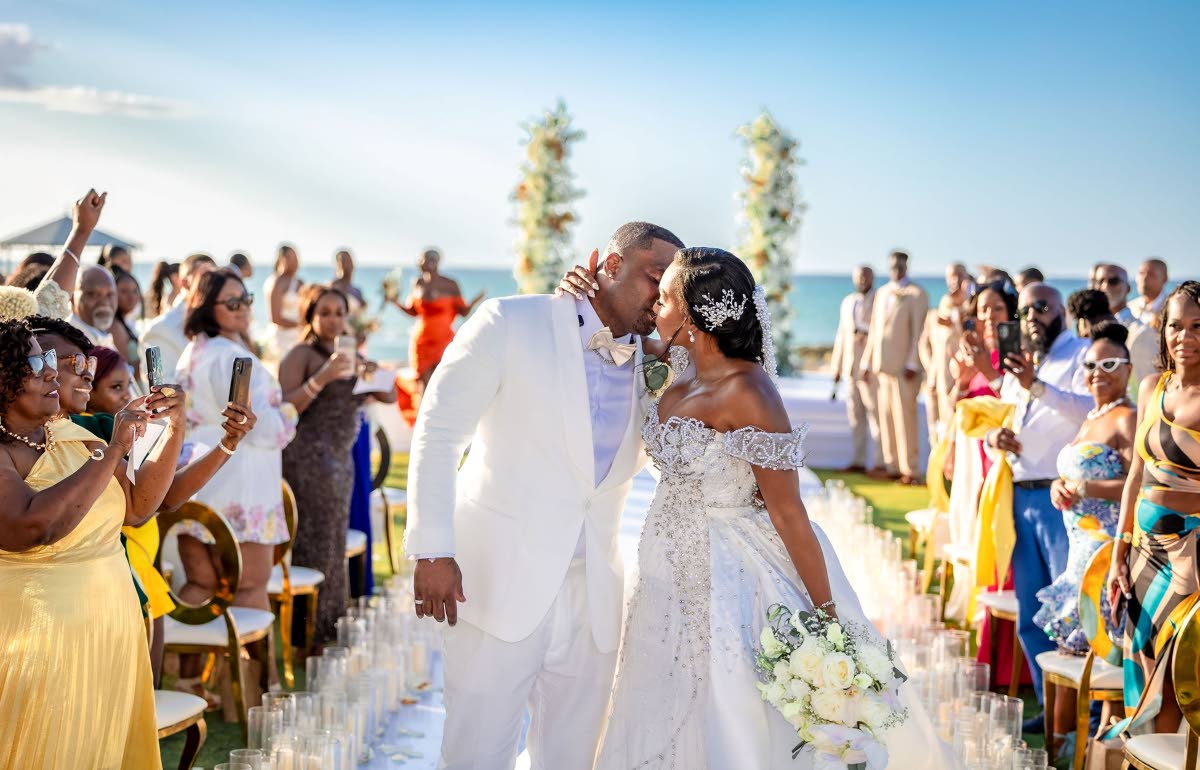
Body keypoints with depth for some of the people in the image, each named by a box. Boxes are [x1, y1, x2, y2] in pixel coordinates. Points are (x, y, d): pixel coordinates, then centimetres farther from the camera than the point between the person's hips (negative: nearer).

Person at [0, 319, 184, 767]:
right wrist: (112, 450, -24)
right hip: (37, 642, -7)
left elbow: (136, 507, 10)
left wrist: (174, 431, -1)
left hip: (111, 636, 7)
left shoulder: (73, 436, 8)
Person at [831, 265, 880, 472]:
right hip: (850, 367, 6)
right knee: (854, 414, 7)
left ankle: (879, 462, -6)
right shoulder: (847, 302, 18)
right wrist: (836, 366, 18)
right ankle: (858, 461, 12)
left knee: (875, 413, -7)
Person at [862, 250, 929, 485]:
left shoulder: (916, 294, -2)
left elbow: (918, 331, -8)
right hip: (881, 364, 6)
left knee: (905, 416, -6)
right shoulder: (882, 293, 17)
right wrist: (867, 361, 13)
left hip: (904, 365, -6)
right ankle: (892, 466, 12)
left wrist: (912, 364, -14)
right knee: (886, 416, 7)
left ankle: (910, 469, -3)